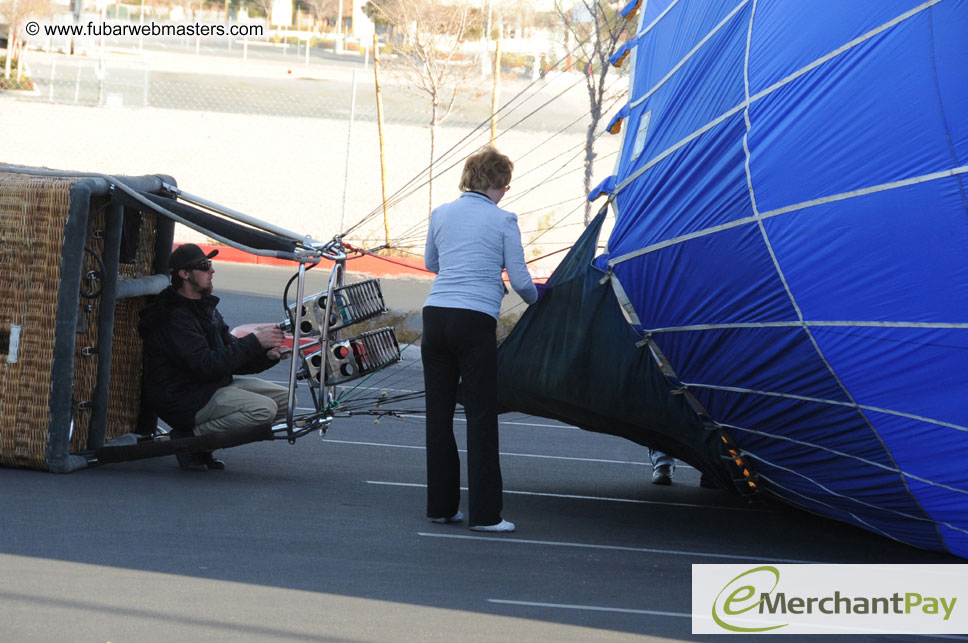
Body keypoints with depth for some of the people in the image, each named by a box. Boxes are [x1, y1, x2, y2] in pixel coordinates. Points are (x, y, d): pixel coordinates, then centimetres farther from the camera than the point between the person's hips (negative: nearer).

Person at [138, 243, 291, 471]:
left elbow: (231, 355, 13)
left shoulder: (206, 307, 13)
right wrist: (255, 341, -24)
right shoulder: (175, 318, -18)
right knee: (264, 409, -26)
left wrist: (267, 355, -7)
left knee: (285, 399, 2)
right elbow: (207, 365, -26)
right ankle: (191, 436, -11)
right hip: (182, 399, -10)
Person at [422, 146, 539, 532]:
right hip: (475, 322, -5)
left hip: (435, 315, 5)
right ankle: (483, 513, -2)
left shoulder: (441, 214, 12)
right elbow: (520, 280, 0)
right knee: (481, 415, -1)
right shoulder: (503, 221, -1)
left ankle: (440, 505, 17)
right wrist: (535, 298, 22)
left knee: (439, 413, 11)